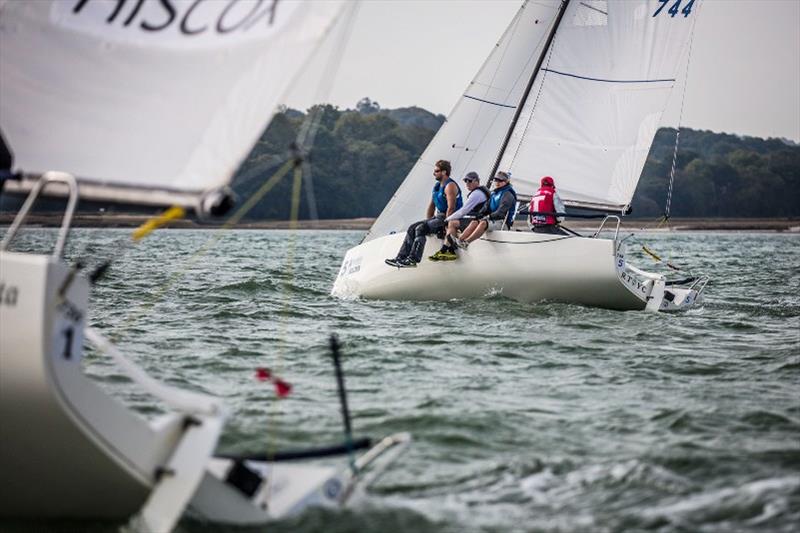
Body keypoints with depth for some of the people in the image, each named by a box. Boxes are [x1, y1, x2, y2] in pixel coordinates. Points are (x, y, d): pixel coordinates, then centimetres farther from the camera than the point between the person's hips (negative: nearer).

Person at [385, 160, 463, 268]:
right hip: (438, 217, 10)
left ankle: (413, 259, -29)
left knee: (421, 229, -24)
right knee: (412, 227, -2)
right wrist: (428, 222, 12)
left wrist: (445, 225, -22)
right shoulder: (437, 186, 17)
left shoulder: (450, 186, -14)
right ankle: (401, 257, -7)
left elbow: (451, 208, -21)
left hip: (448, 218, -10)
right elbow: (431, 206, 21)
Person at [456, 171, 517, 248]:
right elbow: (487, 208, 17)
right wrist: (480, 215, -2)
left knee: (483, 223, -34)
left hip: (502, 223, -8)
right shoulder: (494, 194, 20)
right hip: (493, 220, 8)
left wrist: (490, 216, -22)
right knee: (474, 222, -16)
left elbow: (501, 212, -17)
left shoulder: (508, 195, -6)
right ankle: (459, 240, -33)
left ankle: (466, 242, -48)